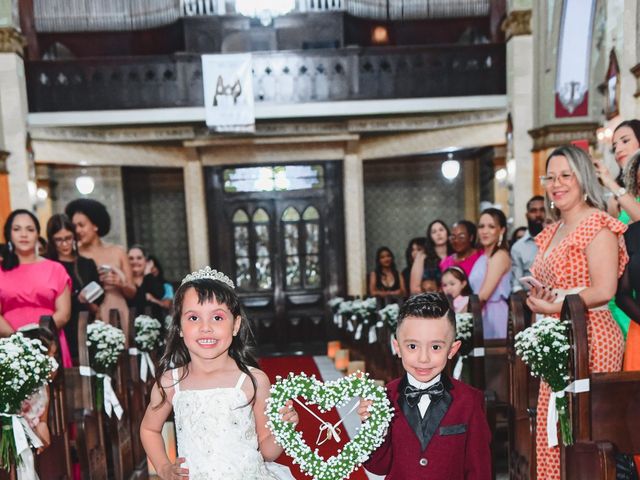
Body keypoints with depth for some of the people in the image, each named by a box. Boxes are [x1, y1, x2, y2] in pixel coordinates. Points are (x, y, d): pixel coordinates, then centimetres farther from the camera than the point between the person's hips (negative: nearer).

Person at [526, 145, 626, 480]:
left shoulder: (597, 224, -8)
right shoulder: (552, 232, 16)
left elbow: (604, 290, -17)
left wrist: (552, 308, -13)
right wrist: (537, 296, 2)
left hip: (590, 336, -8)